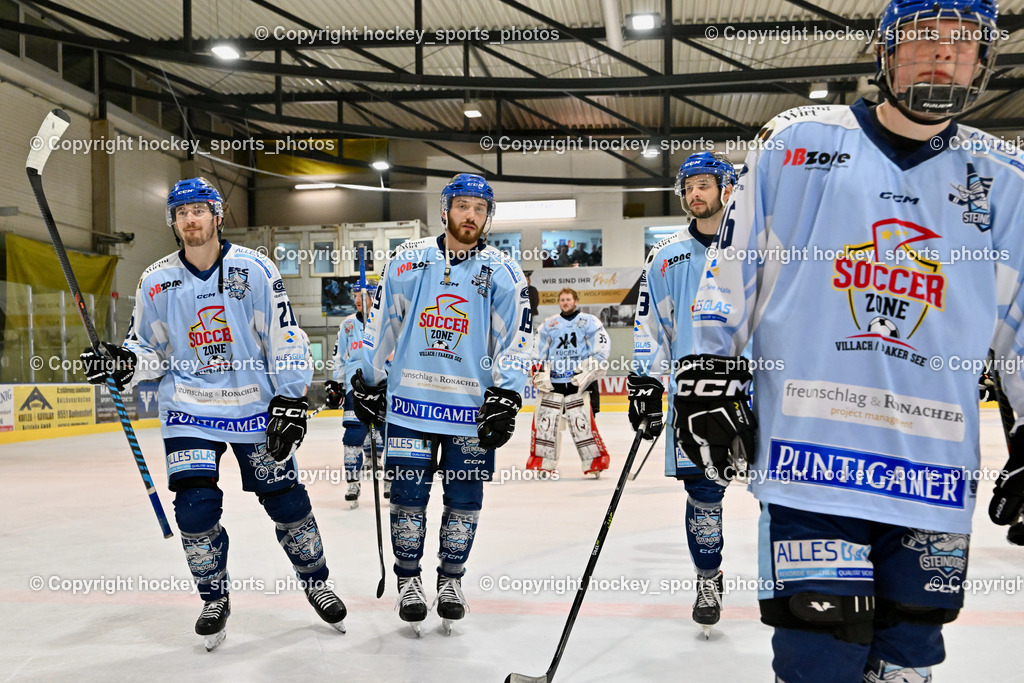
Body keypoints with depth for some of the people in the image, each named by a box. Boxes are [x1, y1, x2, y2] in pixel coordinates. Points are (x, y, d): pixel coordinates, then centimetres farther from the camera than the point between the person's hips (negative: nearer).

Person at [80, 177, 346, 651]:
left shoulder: (255, 270, -7)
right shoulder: (157, 282, 0)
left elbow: (285, 339, -6)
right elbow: (150, 349, 8)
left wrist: (290, 402, -9)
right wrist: (123, 362, -14)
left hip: (255, 407, -1)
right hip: (189, 409, 1)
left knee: (287, 501, 2)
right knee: (195, 507, -8)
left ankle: (316, 584, 26)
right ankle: (215, 599, 17)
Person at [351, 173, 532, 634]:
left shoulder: (502, 273, 0)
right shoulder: (408, 260, 2)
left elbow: (516, 339, -3)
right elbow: (381, 323, 9)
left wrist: (506, 398, -11)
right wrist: (367, 381, 10)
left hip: (472, 406, 0)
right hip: (409, 400, 0)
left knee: (464, 499, 7)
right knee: (408, 495, 4)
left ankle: (451, 580, 26)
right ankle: (409, 580, 22)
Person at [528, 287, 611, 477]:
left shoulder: (589, 322, 3)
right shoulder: (549, 324, 15)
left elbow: (601, 349, -3)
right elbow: (538, 352, 19)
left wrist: (588, 373, -12)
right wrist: (539, 375, 5)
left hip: (579, 383, -4)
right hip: (552, 383, 4)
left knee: (582, 423, -11)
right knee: (544, 420, -1)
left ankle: (596, 463, 1)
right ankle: (541, 463, 11)